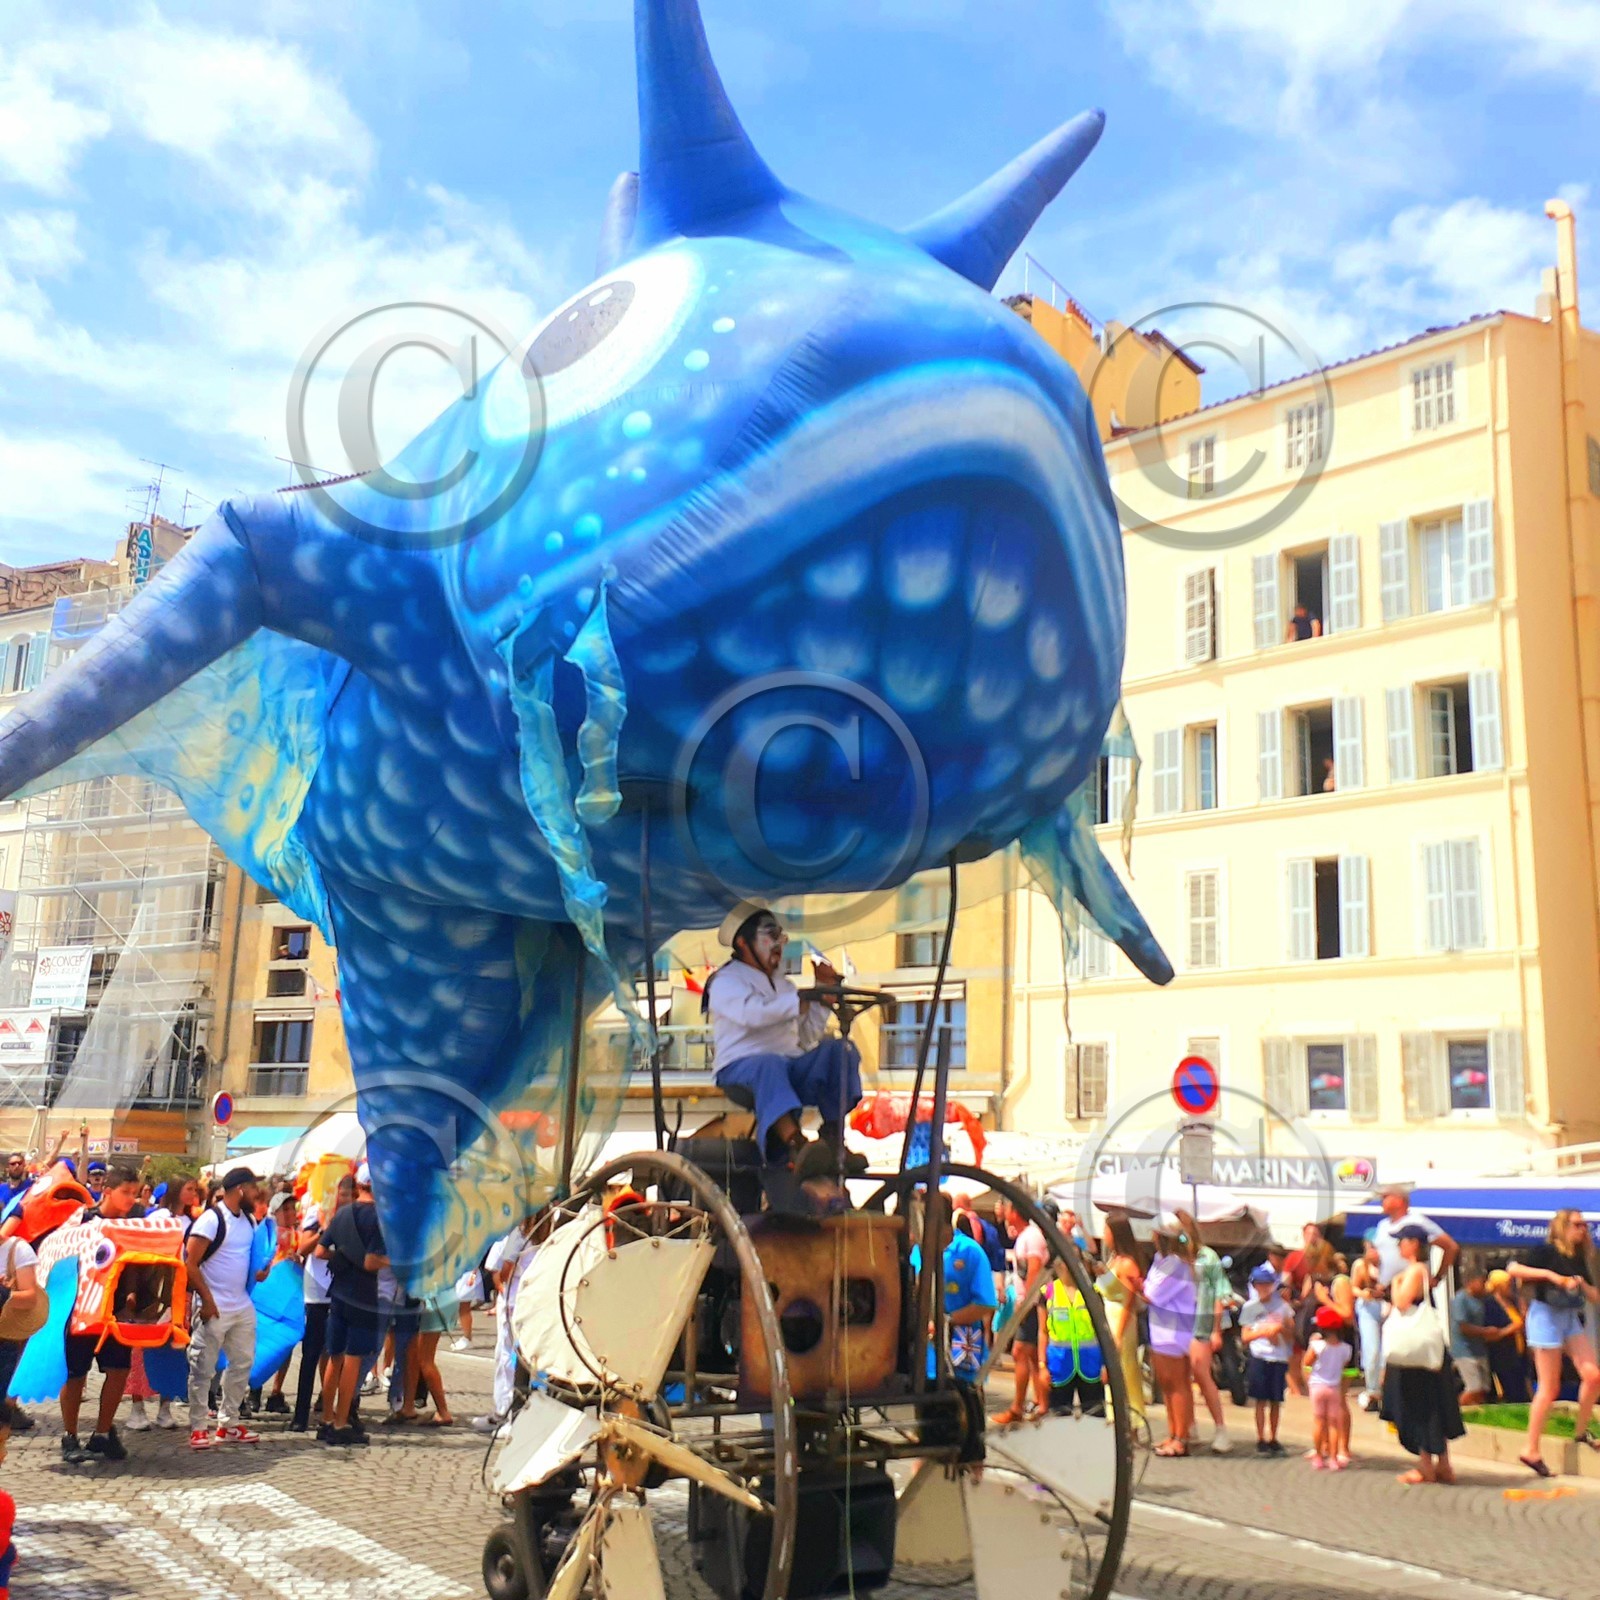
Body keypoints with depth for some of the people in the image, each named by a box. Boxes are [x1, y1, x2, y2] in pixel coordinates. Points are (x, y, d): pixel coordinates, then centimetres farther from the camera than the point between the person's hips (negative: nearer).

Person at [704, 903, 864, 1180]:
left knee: (840, 1049, -18)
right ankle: (797, 1145, -59)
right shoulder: (726, 981, 6)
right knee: (769, 1065, -40)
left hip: (791, 1067, 6)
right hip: (741, 1067, -6)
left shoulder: (782, 983, 29)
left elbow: (807, 1039, 23)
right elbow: (752, 1013, -18)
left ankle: (832, 1137, -29)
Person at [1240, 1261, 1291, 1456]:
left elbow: (1291, 1335, 6)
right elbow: (1245, 1336, 1)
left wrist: (1281, 1328, -13)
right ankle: (1261, 1440, 6)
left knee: (1276, 1401, 6)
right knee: (1261, 1401, -1)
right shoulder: (1250, 1307, 5)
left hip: (1279, 1358, 1)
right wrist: (1263, 1331, -12)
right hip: (1259, 1357, -1)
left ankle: (1273, 1439, 17)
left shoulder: (1282, 1306, 7)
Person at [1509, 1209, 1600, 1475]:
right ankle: (1531, 1451, 1)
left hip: (1571, 1318, 7)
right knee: (1549, 1388, -6)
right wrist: (1550, 1275, -21)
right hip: (1546, 1315, -7)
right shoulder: (1547, 1252, -9)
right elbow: (1514, 1269, -19)